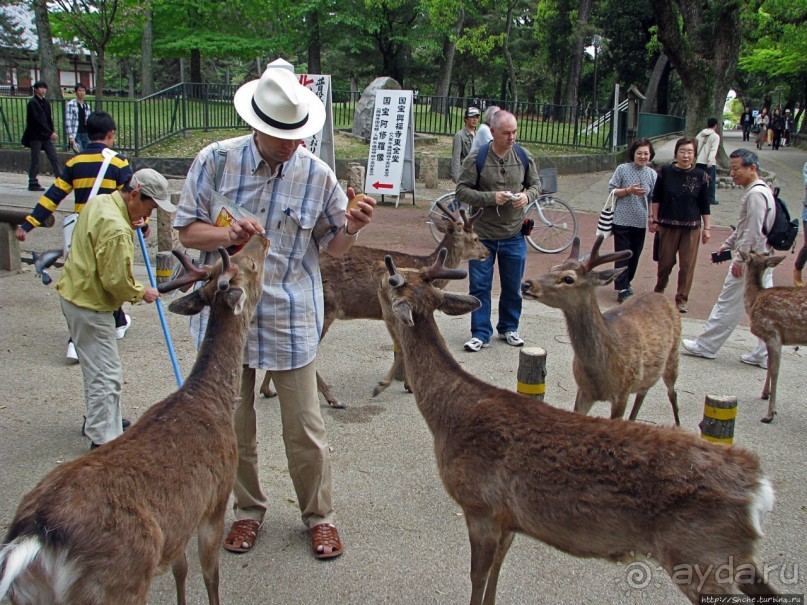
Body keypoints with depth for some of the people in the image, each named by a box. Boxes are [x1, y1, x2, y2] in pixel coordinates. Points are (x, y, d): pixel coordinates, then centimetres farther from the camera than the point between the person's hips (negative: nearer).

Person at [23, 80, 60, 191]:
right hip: (36, 136, -6)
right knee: (35, 160, 0)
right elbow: (38, 120, -16)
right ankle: (33, 183, 8)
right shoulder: (32, 102, -9)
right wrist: (50, 132, -18)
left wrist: (52, 131, -1)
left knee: (54, 158, 1)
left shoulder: (46, 102, 12)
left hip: (47, 136, 6)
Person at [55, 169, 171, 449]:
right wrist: (141, 293, -7)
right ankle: (103, 440, 1)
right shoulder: (116, 229, -28)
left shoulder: (99, 202, 3)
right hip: (90, 305, -11)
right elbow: (116, 281, -25)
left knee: (96, 366, 23)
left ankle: (98, 420, 38)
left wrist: (131, 227, 3)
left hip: (75, 292, 11)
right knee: (106, 375, -5)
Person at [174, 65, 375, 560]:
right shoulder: (216, 160, -6)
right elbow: (186, 229, -1)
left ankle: (319, 515, 28)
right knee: (234, 424, 15)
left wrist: (351, 229, -20)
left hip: (291, 320, -1)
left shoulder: (317, 174, -6)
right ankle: (248, 510, 37)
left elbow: (333, 246, 4)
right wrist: (226, 235, -22)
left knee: (305, 429, 6)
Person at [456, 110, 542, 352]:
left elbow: (536, 184, 11)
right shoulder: (477, 158, -10)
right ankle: (481, 333, 14)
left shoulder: (524, 157, 0)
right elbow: (462, 190, -9)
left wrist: (527, 196, -12)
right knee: (480, 287, 3)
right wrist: (491, 198, -21)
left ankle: (508, 328, 30)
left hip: (514, 235, 3)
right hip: (482, 235, -3)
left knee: (513, 287, 12)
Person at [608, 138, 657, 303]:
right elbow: (612, 190, -2)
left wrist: (652, 217, 4)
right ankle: (622, 290, 0)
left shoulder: (652, 174, 4)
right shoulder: (623, 169, -4)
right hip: (622, 220, -3)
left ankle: (626, 282, 30)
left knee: (635, 255, 11)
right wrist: (629, 190, -16)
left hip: (640, 222, 3)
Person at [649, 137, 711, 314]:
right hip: (668, 225, 0)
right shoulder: (666, 172, -2)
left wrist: (707, 228, 3)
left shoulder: (700, 176, 0)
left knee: (687, 265, 2)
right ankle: (659, 289, 34)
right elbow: (656, 198, 4)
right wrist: (655, 220, 1)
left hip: (691, 227, 0)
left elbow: (704, 205, 4)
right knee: (665, 262, 8)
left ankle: (682, 299, 15)